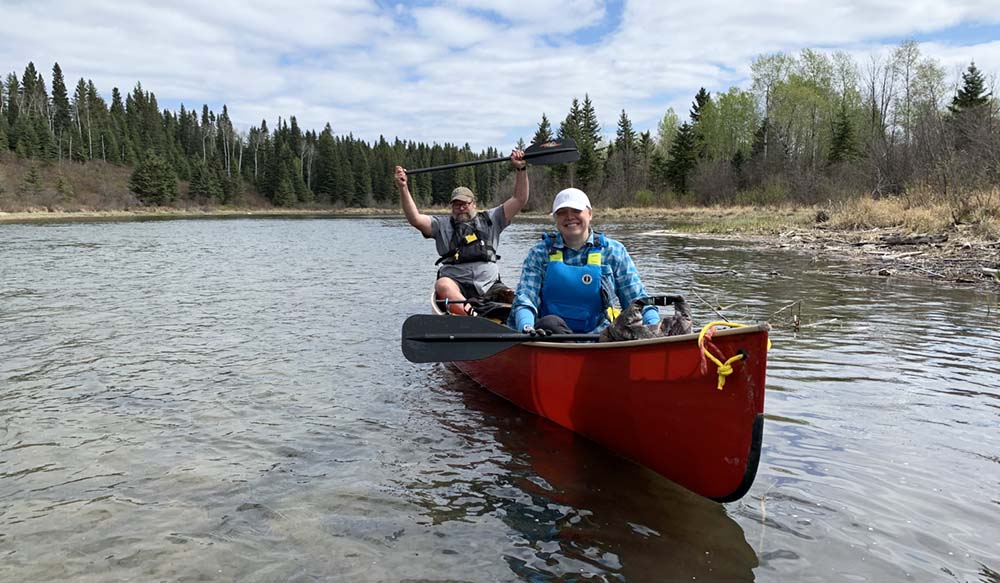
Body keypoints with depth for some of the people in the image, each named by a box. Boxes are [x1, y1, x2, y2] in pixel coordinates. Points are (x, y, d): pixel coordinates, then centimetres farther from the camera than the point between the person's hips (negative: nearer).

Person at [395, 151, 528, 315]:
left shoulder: (489, 219, 20)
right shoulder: (443, 224, 17)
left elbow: (520, 200, 15)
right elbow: (415, 218, 2)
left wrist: (521, 169, 5)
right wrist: (403, 188, -9)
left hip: (490, 286, 3)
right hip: (457, 286, -3)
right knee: (443, 284, -37)